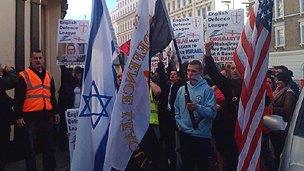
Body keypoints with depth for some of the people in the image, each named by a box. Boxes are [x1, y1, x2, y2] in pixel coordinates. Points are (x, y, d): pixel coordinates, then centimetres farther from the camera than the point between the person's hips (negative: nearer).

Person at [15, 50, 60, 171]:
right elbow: (18, 98, -6)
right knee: (30, 147, 4)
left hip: (47, 116, 5)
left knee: (48, 145, 13)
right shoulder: (24, 76, -3)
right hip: (31, 117, -5)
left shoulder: (48, 76, 14)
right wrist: (19, 116, -10)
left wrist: (55, 112, 16)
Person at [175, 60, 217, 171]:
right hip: (185, 135, 5)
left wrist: (197, 107, -32)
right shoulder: (182, 89, 8)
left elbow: (212, 112, -18)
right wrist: (180, 124, 5)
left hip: (202, 136, -5)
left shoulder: (207, 90, -9)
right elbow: (177, 110, 17)